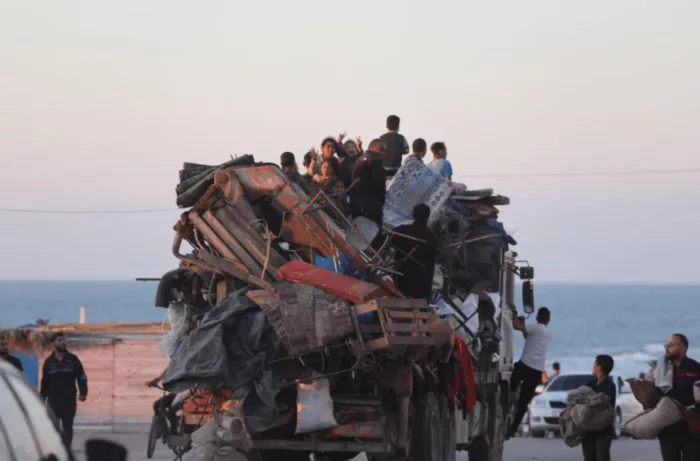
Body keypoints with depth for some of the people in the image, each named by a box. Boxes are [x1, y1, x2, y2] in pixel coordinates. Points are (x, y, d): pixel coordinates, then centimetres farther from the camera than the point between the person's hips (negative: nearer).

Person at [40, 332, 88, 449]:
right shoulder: (49, 362, 4)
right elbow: (44, 382, 8)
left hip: (69, 400, 0)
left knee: (68, 428, 6)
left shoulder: (73, 359, 2)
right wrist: (41, 400, 4)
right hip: (53, 401, 0)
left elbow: (82, 377, 2)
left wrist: (83, 393, -12)